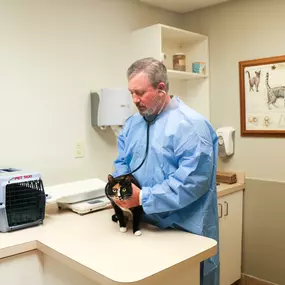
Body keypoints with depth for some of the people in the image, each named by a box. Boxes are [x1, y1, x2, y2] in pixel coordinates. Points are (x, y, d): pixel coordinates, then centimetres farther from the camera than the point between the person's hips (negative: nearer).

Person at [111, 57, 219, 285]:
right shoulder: (132, 123, 7)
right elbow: (122, 162, 11)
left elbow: (192, 181, -25)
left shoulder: (191, 124, -18)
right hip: (145, 225, 7)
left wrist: (143, 198, -24)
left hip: (186, 231, -6)